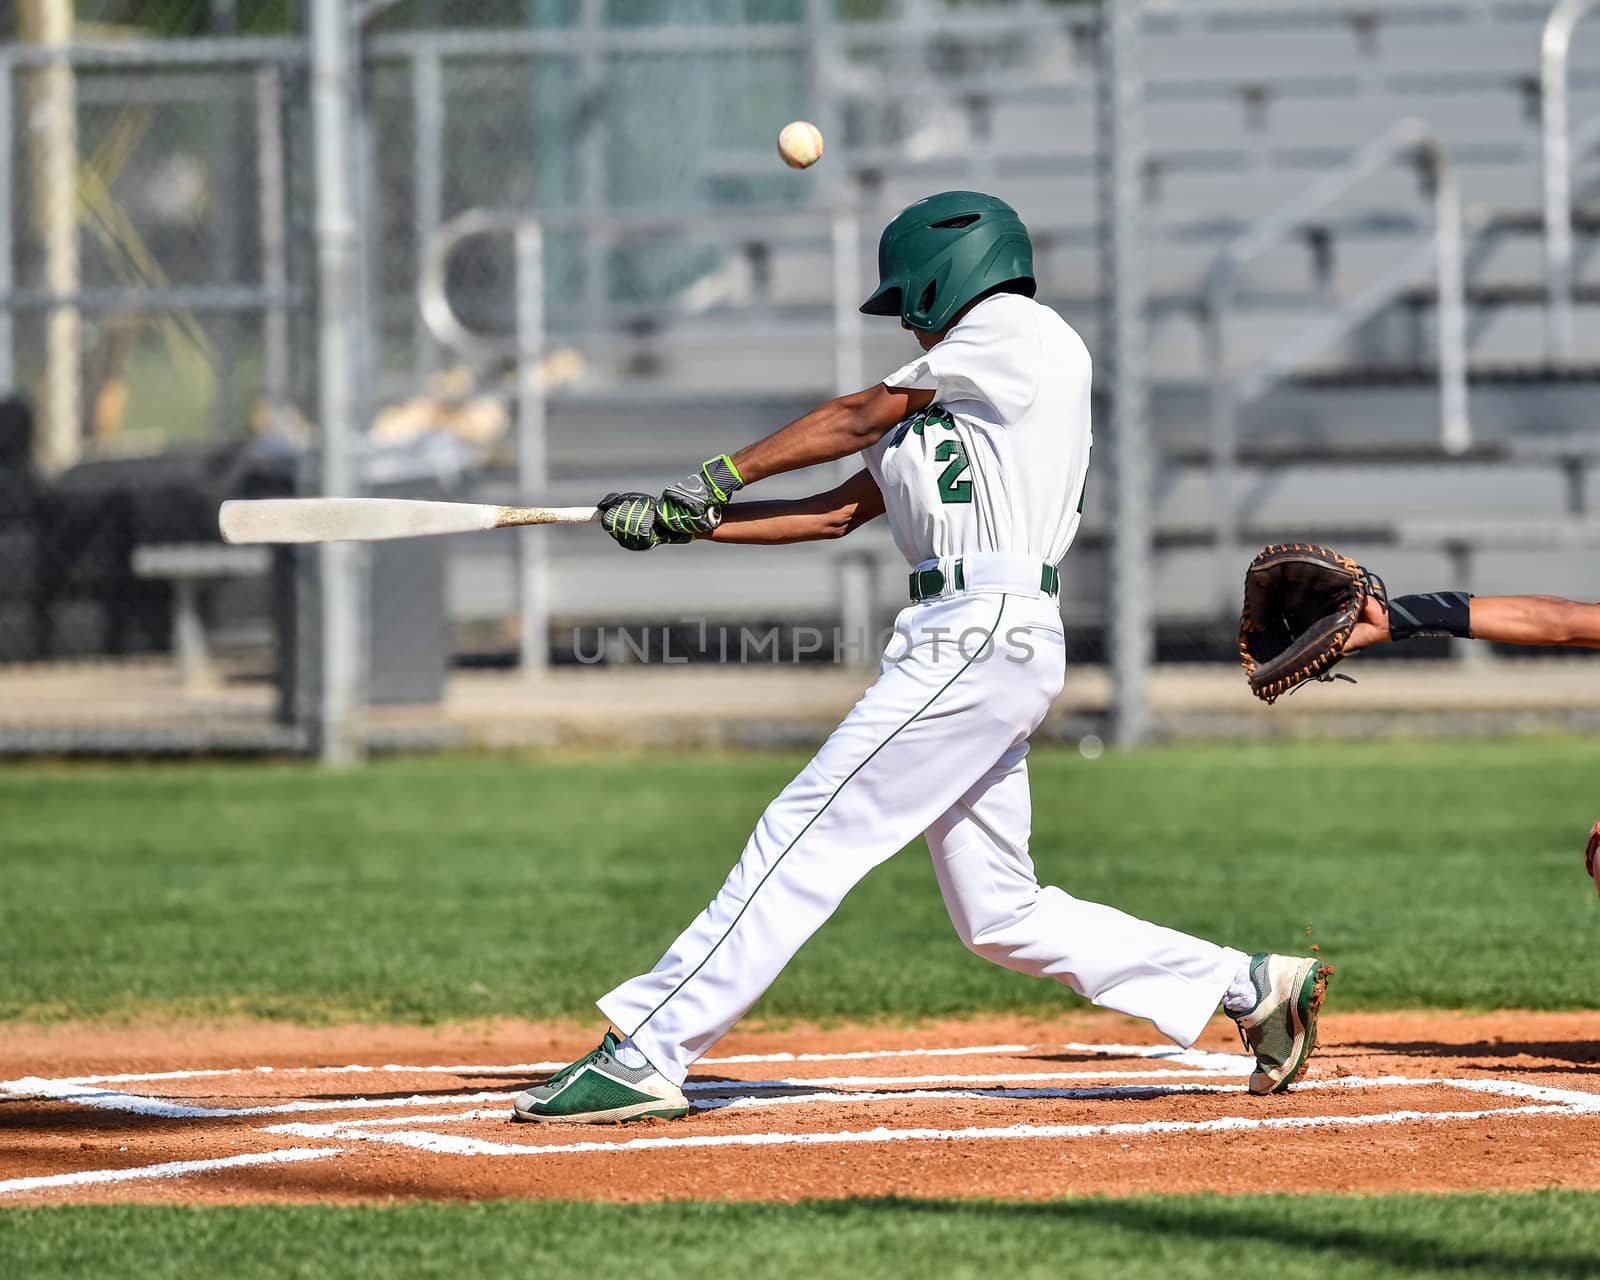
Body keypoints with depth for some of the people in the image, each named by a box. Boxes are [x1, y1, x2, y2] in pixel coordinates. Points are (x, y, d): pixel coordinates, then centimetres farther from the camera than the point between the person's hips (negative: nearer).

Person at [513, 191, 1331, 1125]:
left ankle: (647, 1053, -18)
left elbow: (860, 417, 4)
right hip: (981, 645, 10)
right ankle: (1252, 985, 14)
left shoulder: (1016, 330, 2)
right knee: (1003, 919, 9)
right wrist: (686, 522, 15)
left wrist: (723, 474, 13)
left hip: (986, 636, -10)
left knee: (807, 838, -14)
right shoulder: (946, 403, 28)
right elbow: (836, 513, 23)